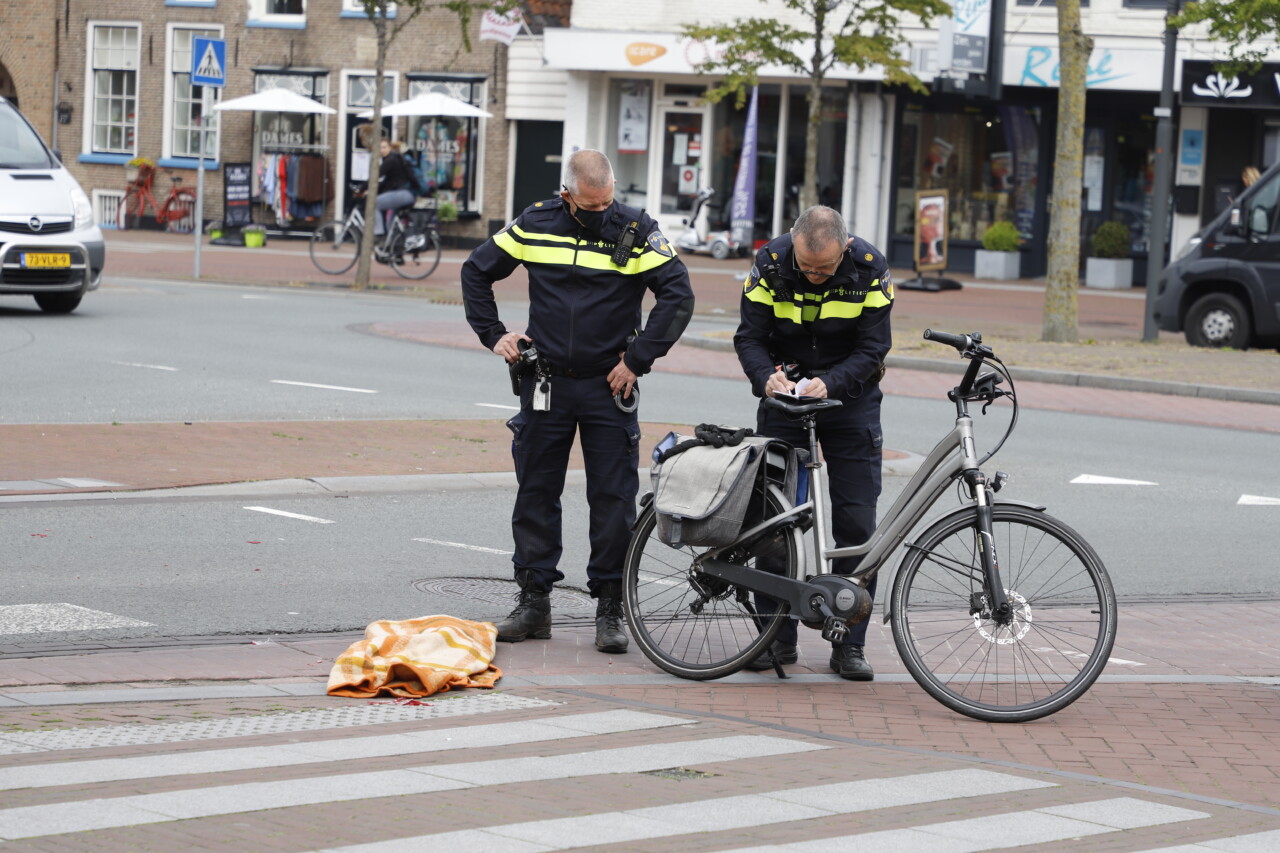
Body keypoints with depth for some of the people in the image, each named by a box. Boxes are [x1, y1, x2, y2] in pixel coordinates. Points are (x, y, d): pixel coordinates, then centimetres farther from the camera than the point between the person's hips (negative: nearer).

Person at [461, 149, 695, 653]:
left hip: (609, 386, -2)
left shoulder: (636, 231, -6)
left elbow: (678, 295, -8)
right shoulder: (534, 226, 1)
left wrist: (638, 359, -11)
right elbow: (476, 272, 14)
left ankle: (609, 611, 5)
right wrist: (493, 335, 6)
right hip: (546, 384, 2)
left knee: (614, 501, -2)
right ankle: (533, 604, 14)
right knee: (535, 496, 6)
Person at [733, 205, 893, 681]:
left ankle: (849, 645, 1)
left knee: (856, 521, -5)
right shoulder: (771, 263, -15)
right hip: (785, 393, 1)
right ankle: (777, 637, 8)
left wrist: (828, 383, -32)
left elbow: (872, 350, -16)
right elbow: (749, 337, -11)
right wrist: (767, 377, -31)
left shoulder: (870, 270, -18)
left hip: (848, 396, -1)